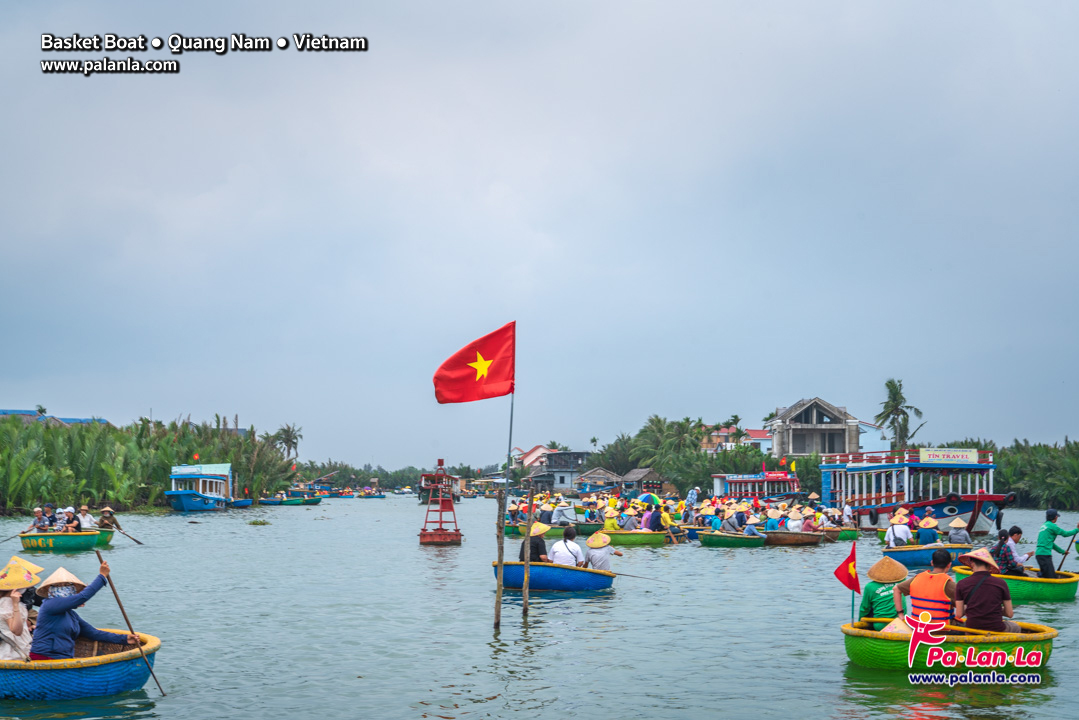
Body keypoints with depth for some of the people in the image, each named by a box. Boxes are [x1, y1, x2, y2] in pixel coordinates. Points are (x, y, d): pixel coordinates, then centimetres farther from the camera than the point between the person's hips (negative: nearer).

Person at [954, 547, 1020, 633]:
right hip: (997, 630, -1)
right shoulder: (1001, 583, -7)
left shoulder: (962, 584, -6)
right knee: (1016, 628, 34)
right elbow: (1009, 614, -1)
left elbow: (959, 615, -5)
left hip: (972, 631, 1)